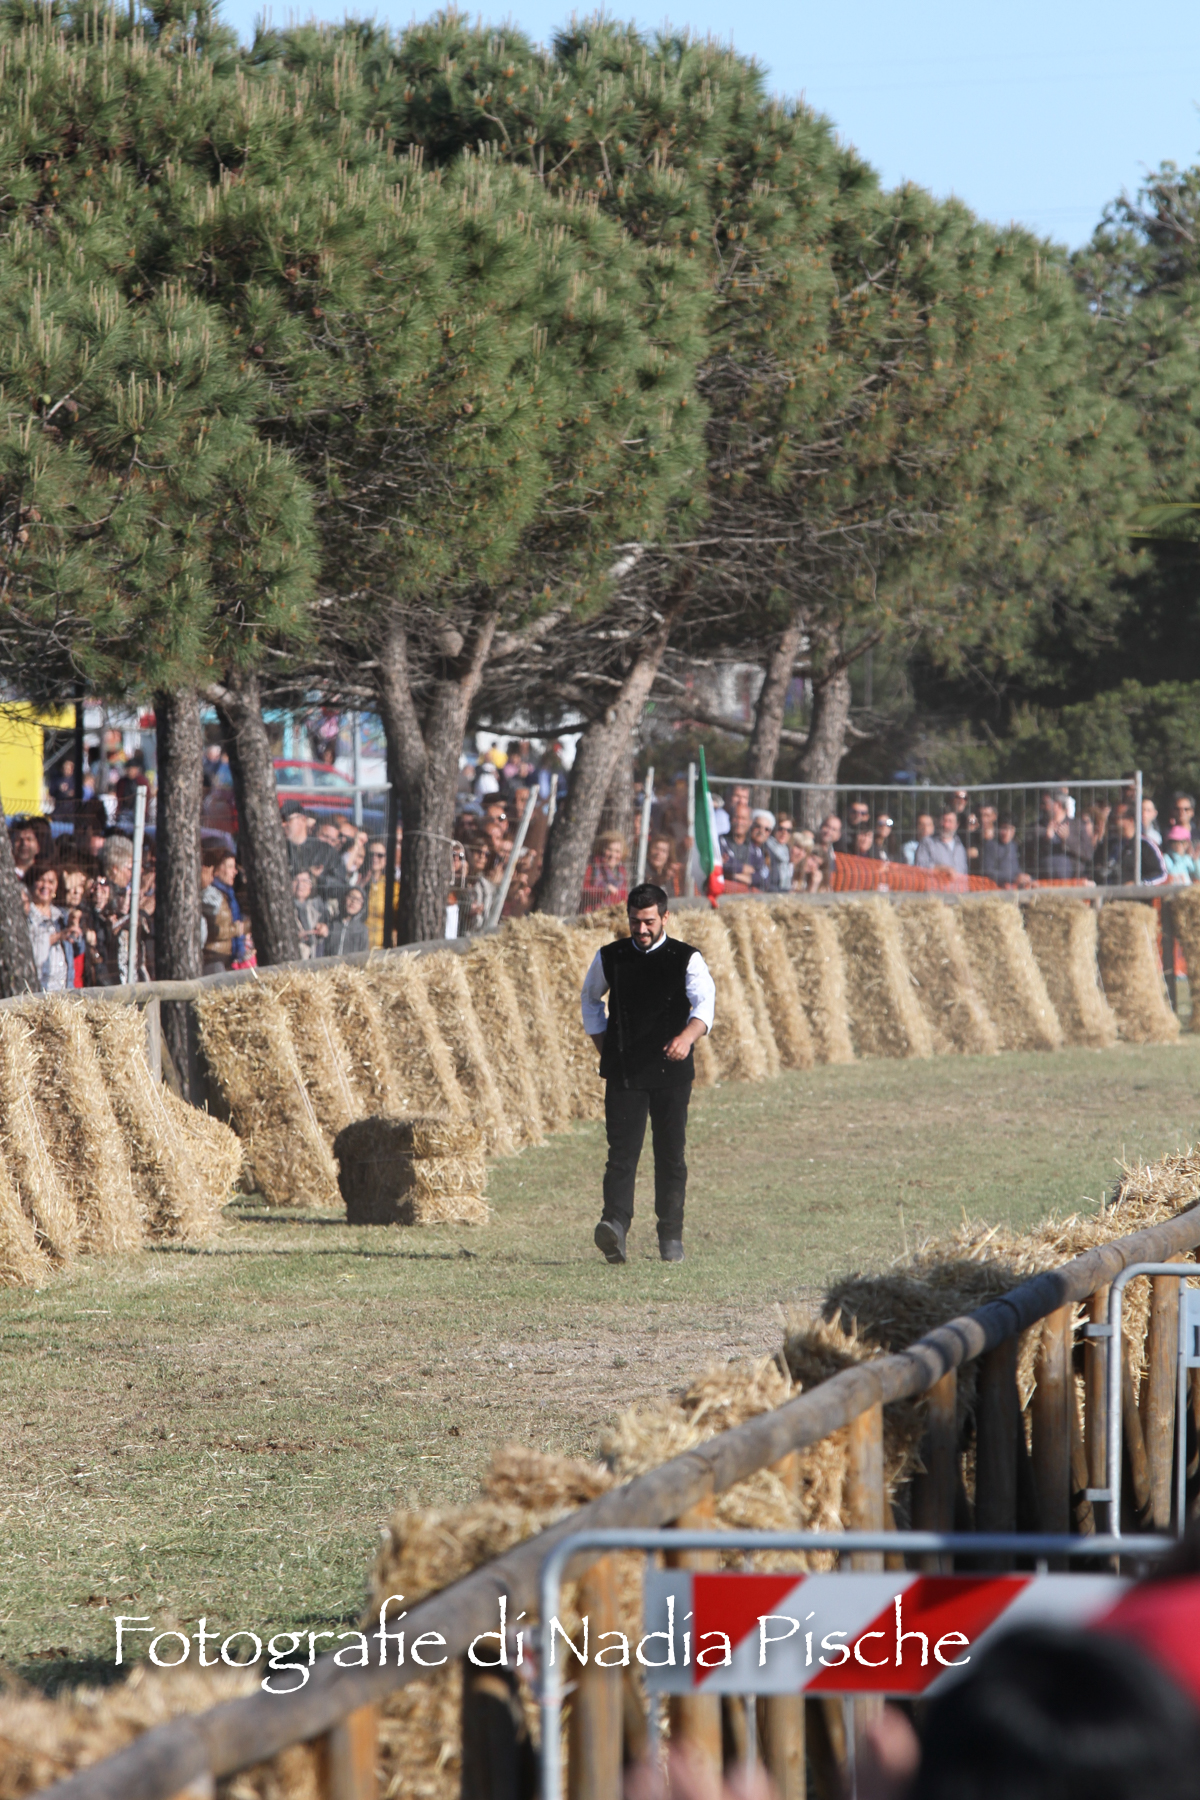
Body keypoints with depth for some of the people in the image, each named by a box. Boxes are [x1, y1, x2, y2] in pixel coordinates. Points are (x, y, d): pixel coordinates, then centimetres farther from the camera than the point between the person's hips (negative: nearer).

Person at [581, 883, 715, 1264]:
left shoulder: (687, 960, 0)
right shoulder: (609, 958, 7)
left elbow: (704, 1003, -16)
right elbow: (590, 1000, 24)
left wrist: (688, 1036, -37)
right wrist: (603, 1046, 12)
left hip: (671, 1072, 0)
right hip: (623, 1072, 0)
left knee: (671, 1156, 5)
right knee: (622, 1151, -13)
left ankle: (671, 1236, 17)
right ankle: (615, 1227, -27)